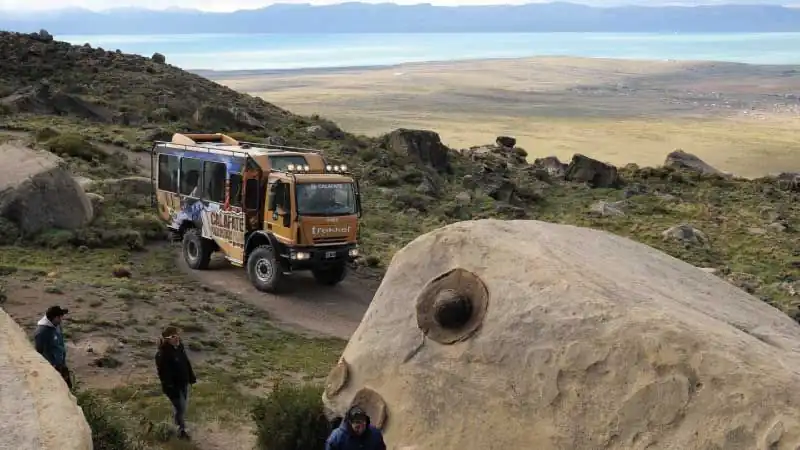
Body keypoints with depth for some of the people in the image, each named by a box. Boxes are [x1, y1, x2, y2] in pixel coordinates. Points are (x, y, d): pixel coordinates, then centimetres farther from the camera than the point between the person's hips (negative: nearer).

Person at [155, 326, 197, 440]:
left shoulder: (179, 346, -5)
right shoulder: (162, 354, -29)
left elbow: (186, 362, 8)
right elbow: (164, 374, -25)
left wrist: (191, 377, 13)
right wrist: (170, 389, -23)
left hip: (184, 382, 8)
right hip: (174, 386, -7)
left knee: (184, 405, 23)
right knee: (180, 407, 6)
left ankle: (179, 422, 47)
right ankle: (182, 429, 29)